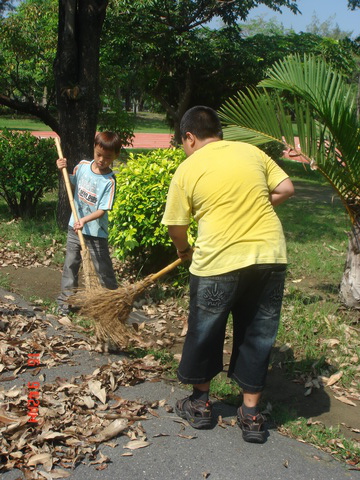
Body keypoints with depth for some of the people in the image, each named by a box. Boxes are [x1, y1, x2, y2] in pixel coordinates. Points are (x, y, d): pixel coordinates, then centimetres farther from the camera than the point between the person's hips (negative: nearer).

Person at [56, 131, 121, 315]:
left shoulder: (109, 181, -18)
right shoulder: (82, 165, -3)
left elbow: (102, 210, -21)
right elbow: (71, 182, 17)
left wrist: (85, 220, -36)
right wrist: (63, 170, -1)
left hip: (96, 232, -5)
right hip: (75, 226, 5)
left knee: (103, 269, 5)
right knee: (70, 264, 13)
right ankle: (66, 299, 25)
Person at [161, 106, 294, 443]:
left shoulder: (188, 169, 0)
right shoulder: (252, 152, 10)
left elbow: (176, 226, 3)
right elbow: (285, 189, 10)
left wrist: (184, 251, 22)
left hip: (219, 261, -3)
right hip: (270, 255, 4)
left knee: (204, 334, 17)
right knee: (258, 336, 15)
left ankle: (200, 404, 33)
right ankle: (251, 415, 23)